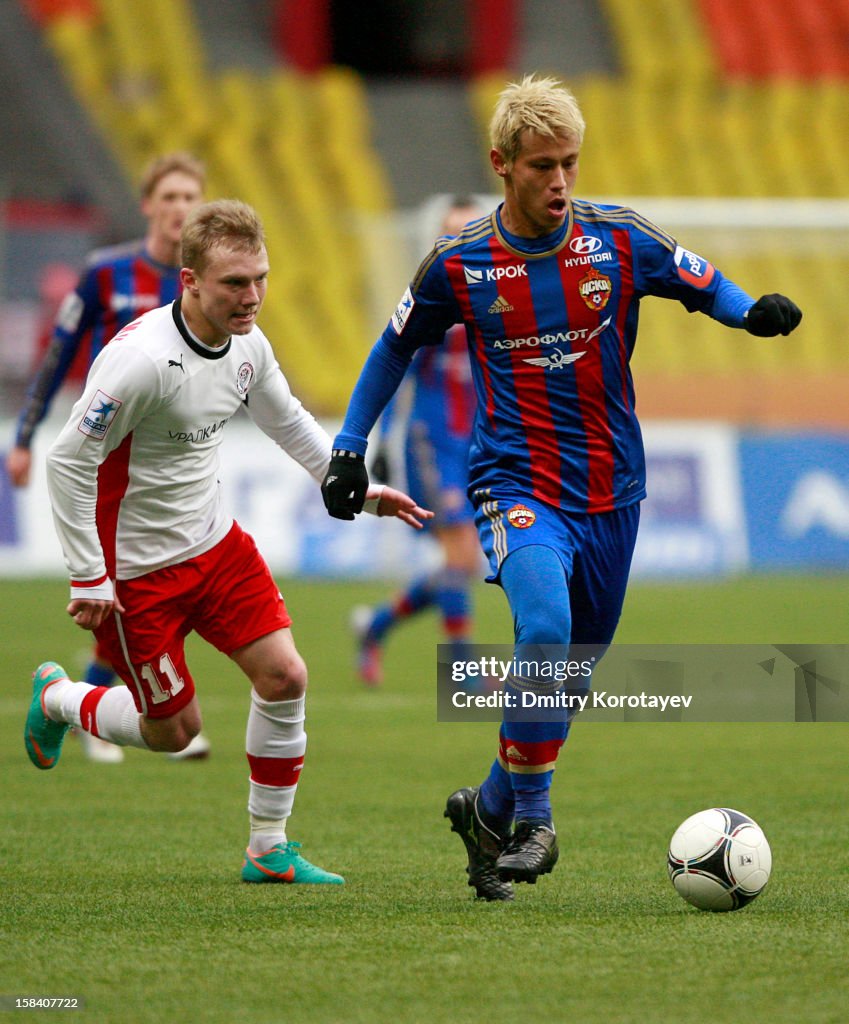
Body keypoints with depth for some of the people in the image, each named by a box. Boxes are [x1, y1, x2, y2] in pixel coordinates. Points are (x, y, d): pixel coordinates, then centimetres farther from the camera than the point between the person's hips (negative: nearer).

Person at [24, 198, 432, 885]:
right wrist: (89, 579, -21)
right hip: (136, 569, -7)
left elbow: (288, 422, 19)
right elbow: (68, 461, -23)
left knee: (284, 676, -5)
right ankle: (57, 699, 32)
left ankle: (269, 850, 8)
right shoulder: (141, 358, -28)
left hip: (215, 544, 7)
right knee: (173, 729, 2)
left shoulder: (248, 344, -3)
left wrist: (358, 489, 16)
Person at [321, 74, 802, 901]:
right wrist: (348, 449, 11)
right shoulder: (459, 264, -3)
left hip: (610, 491, 3)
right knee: (546, 628, -28)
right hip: (516, 485, -3)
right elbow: (395, 346, 13)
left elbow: (705, 284, 11)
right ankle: (530, 821, -15)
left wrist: (752, 312, -12)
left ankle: (490, 810, 33)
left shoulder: (618, 239, -2)